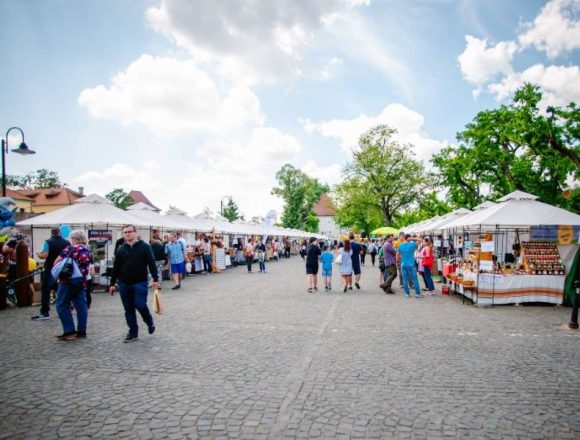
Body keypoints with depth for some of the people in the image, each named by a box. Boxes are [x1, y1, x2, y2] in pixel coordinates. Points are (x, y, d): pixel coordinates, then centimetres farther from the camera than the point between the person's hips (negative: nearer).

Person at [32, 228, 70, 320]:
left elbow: (44, 255, -19)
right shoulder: (67, 242, 3)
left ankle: (45, 313, -6)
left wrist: (38, 254, 1)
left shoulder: (48, 242, -9)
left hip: (51, 270, -5)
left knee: (45, 290, -1)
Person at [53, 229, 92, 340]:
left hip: (68, 280, -6)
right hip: (82, 282, 6)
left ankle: (69, 331, -3)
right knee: (81, 306, 7)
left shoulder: (70, 249, -10)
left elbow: (56, 263, -5)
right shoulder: (88, 251, 8)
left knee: (62, 306, 1)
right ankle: (82, 331, 9)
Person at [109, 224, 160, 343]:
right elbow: (116, 268, 12)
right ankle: (133, 333, 17)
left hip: (140, 283, -4)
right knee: (129, 310, 7)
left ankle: (150, 322, 19)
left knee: (140, 305, -10)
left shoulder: (144, 247, -3)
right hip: (124, 284, 4)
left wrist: (155, 279, -13)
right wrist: (112, 283, 10)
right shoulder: (121, 250, 8)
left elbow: (151, 264, -7)